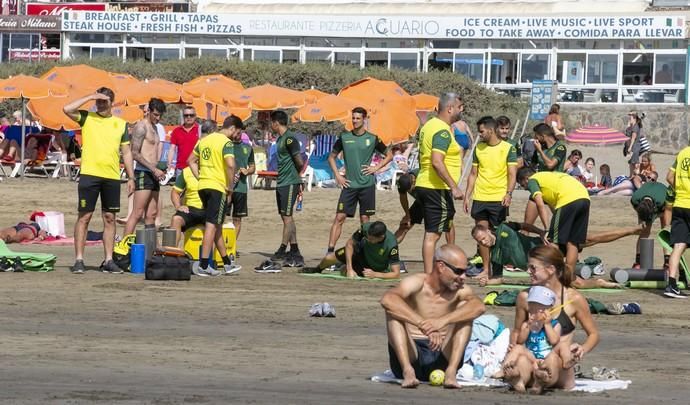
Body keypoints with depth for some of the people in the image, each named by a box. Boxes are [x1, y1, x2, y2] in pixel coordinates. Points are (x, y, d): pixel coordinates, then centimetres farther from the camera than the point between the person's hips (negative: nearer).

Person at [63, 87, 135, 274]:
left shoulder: (121, 124, 12)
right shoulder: (87, 118, 5)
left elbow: (126, 152, 15)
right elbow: (67, 109, -13)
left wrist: (131, 177, 9)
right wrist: (90, 97, -10)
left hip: (112, 177, 3)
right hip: (89, 174, -3)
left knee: (110, 218, 6)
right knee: (84, 217, -3)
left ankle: (108, 260, 11)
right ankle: (79, 260, -1)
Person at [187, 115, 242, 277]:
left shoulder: (205, 139, 15)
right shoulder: (226, 142, -10)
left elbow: (191, 161, 20)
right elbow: (230, 165, -23)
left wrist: (200, 178, 16)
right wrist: (230, 187, -13)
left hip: (203, 186, 8)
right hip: (218, 187, -8)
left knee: (216, 225, 15)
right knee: (212, 225, -7)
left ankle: (227, 263, 25)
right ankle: (203, 265, -11)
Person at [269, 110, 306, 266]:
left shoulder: (289, 139, -13)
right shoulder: (280, 139, 16)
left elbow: (300, 162, -15)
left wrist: (294, 175, 3)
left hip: (289, 183, -10)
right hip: (281, 183, 10)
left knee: (287, 216, -9)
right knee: (286, 217, 9)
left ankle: (283, 250, -10)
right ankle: (294, 251, 12)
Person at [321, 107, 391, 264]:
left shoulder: (372, 139, 2)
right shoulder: (344, 137, 5)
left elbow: (389, 155, 12)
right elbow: (331, 157, 15)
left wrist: (376, 168, -1)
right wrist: (337, 175, 3)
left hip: (367, 184, 0)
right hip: (349, 184, 0)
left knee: (365, 219, 4)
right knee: (339, 217, -8)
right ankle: (330, 251, -10)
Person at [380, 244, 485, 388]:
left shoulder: (460, 290, 1)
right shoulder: (417, 283, -8)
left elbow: (478, 306, -22)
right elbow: (387, 300, -29)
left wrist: (443, 321, -39)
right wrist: (423, 325, -41)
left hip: (440, 359, 2)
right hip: (411, 356, -2)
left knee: (464, 309, -11)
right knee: (394, 311, -21)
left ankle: (451, 372, -25)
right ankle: (407, 371, -35)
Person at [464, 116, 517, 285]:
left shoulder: (508, 149, -2)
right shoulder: (479, 148, 11)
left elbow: (512, 174, -6)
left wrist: (509, 193, -20)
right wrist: (466, 196, 10)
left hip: (499, 199, -4)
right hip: (480, 198, 4)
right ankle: (486, 269, 11)